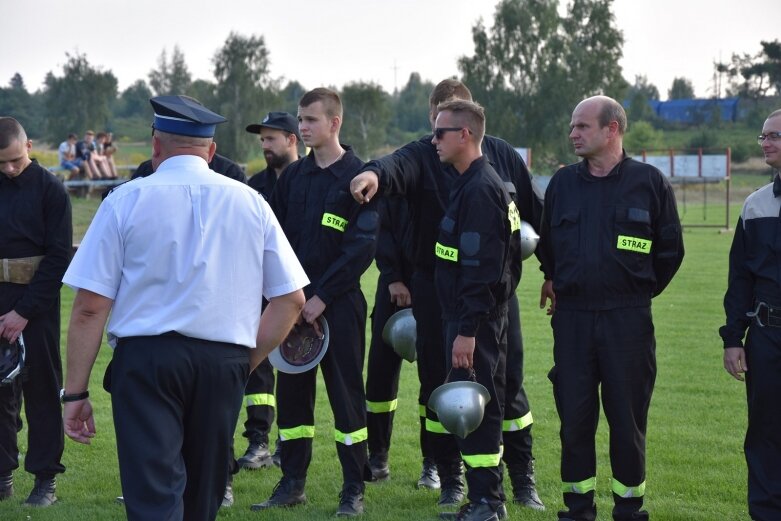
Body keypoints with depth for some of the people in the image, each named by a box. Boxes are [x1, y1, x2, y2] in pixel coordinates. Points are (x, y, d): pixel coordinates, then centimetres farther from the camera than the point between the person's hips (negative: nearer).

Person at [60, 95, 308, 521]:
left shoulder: (126, 201, 0)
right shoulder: (250, 203, 8)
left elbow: (90, 306, -4)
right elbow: (291, 298, 7)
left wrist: (75, 392, 1)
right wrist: (246, 364, 13)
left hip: (145, 358, -3)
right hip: (224, 362, 3)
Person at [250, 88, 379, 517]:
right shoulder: (293, 176, 10)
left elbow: (363, 245, -13)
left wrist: (323, 296, -16)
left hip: (339, 304, -5)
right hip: (294, 302, 5)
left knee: (345, 393, 0)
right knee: (291, 391, 8)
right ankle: (292, 483, 18)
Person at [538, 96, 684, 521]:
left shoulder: (649, 182, -2)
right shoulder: (563, 183, 7)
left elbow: (670, 249, 6)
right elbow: (547, 244, 23)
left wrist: (640, 291, 9)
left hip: (628, 321, -3)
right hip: (572, 318, 3)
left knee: (627, 419, 3)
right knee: (574, 417, 5)